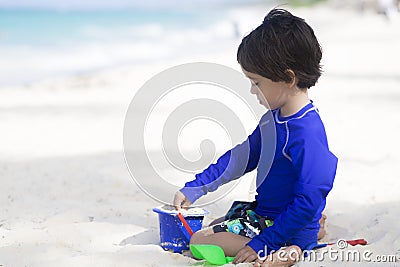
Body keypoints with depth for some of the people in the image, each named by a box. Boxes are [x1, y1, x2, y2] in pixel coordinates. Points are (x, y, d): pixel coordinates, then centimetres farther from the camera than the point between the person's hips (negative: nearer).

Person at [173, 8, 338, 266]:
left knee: (199, 242, -11)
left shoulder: (307, 134, -28)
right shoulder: (275, 117, 3)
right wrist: (194, 188, 11)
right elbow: (241, 156, 14)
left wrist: (263, 244, -26)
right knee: (209, 229, 29)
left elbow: (308, 201, -28)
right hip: (264, 211, 10)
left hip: (288, 231, -10)